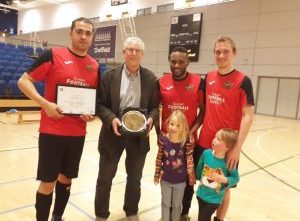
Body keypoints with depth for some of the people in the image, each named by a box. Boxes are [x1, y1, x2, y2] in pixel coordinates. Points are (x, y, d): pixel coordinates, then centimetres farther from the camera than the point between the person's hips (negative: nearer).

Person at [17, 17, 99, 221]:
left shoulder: (95, 66, 7)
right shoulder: (53, 55, -6)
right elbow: (24, 81, -5)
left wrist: (93, 114, -3)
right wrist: (45, 103, -19)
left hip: (78, 134, 4)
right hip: (52, 131, -4)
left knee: (66, 179, 17)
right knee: (48, 182, 4)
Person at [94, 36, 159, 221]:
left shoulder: (151, 78, 0)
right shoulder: (110, 76, -4)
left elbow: (155, 106, 3)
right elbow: (100, 104, -4)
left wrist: (151, 118, -17)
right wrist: (111, 119, -21)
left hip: (139, 135, 2)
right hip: (114, 133, -1)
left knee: (135, 178, 18)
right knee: (105, 178, 11)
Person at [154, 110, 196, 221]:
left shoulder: (186, 142, -19)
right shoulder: (164, 140, -15)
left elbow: (190, 161, -10)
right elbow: (159, 158, -4)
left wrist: (192, 177, -3)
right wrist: (157, 174, 4)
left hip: (180, 180, -1)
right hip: (165, 179, 1)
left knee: (177, 204, 21)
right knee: (165, 203, 21)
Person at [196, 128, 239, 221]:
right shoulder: (206, 153, -13)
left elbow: (236, 178, -11)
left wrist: (224, 179, -27)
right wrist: (197, 178, 16)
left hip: (214, 198, -3)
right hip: (201, 194, 4)